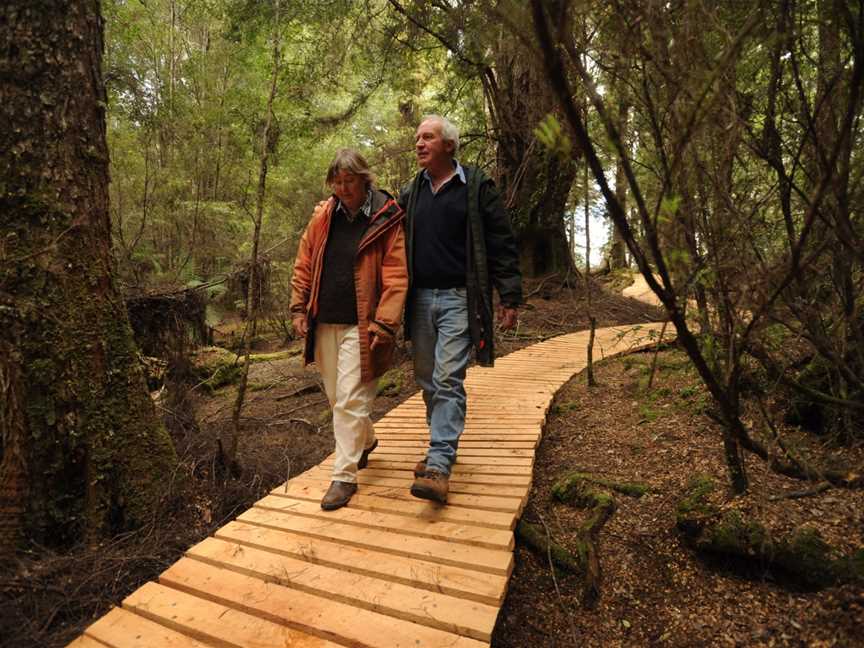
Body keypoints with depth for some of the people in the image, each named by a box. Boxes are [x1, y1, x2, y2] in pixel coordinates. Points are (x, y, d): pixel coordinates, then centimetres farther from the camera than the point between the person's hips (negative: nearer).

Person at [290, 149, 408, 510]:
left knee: (350, 400, -6)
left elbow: (396, 276, -12)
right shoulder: (323, 217, 7)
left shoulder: (387, 221, -7)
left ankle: (344, 476, 7)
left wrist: (383, 323, -19)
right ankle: (365, 441, 42)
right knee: (336, 397, 17)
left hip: (359, 326, -5)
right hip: (324, 323, 6)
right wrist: (299, 309, 6)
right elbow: (304, 266, 11)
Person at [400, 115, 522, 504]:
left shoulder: (476, 187, 0)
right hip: (420, 299, 6)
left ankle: (439, 465, -10)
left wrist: (510, 297, -7)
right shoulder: (411, 193, 15)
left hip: (459, 299, -5)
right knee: (427, 379, 10)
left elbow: (501, 244, -3)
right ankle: (442, 444, 26)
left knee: (448, 380, -11)